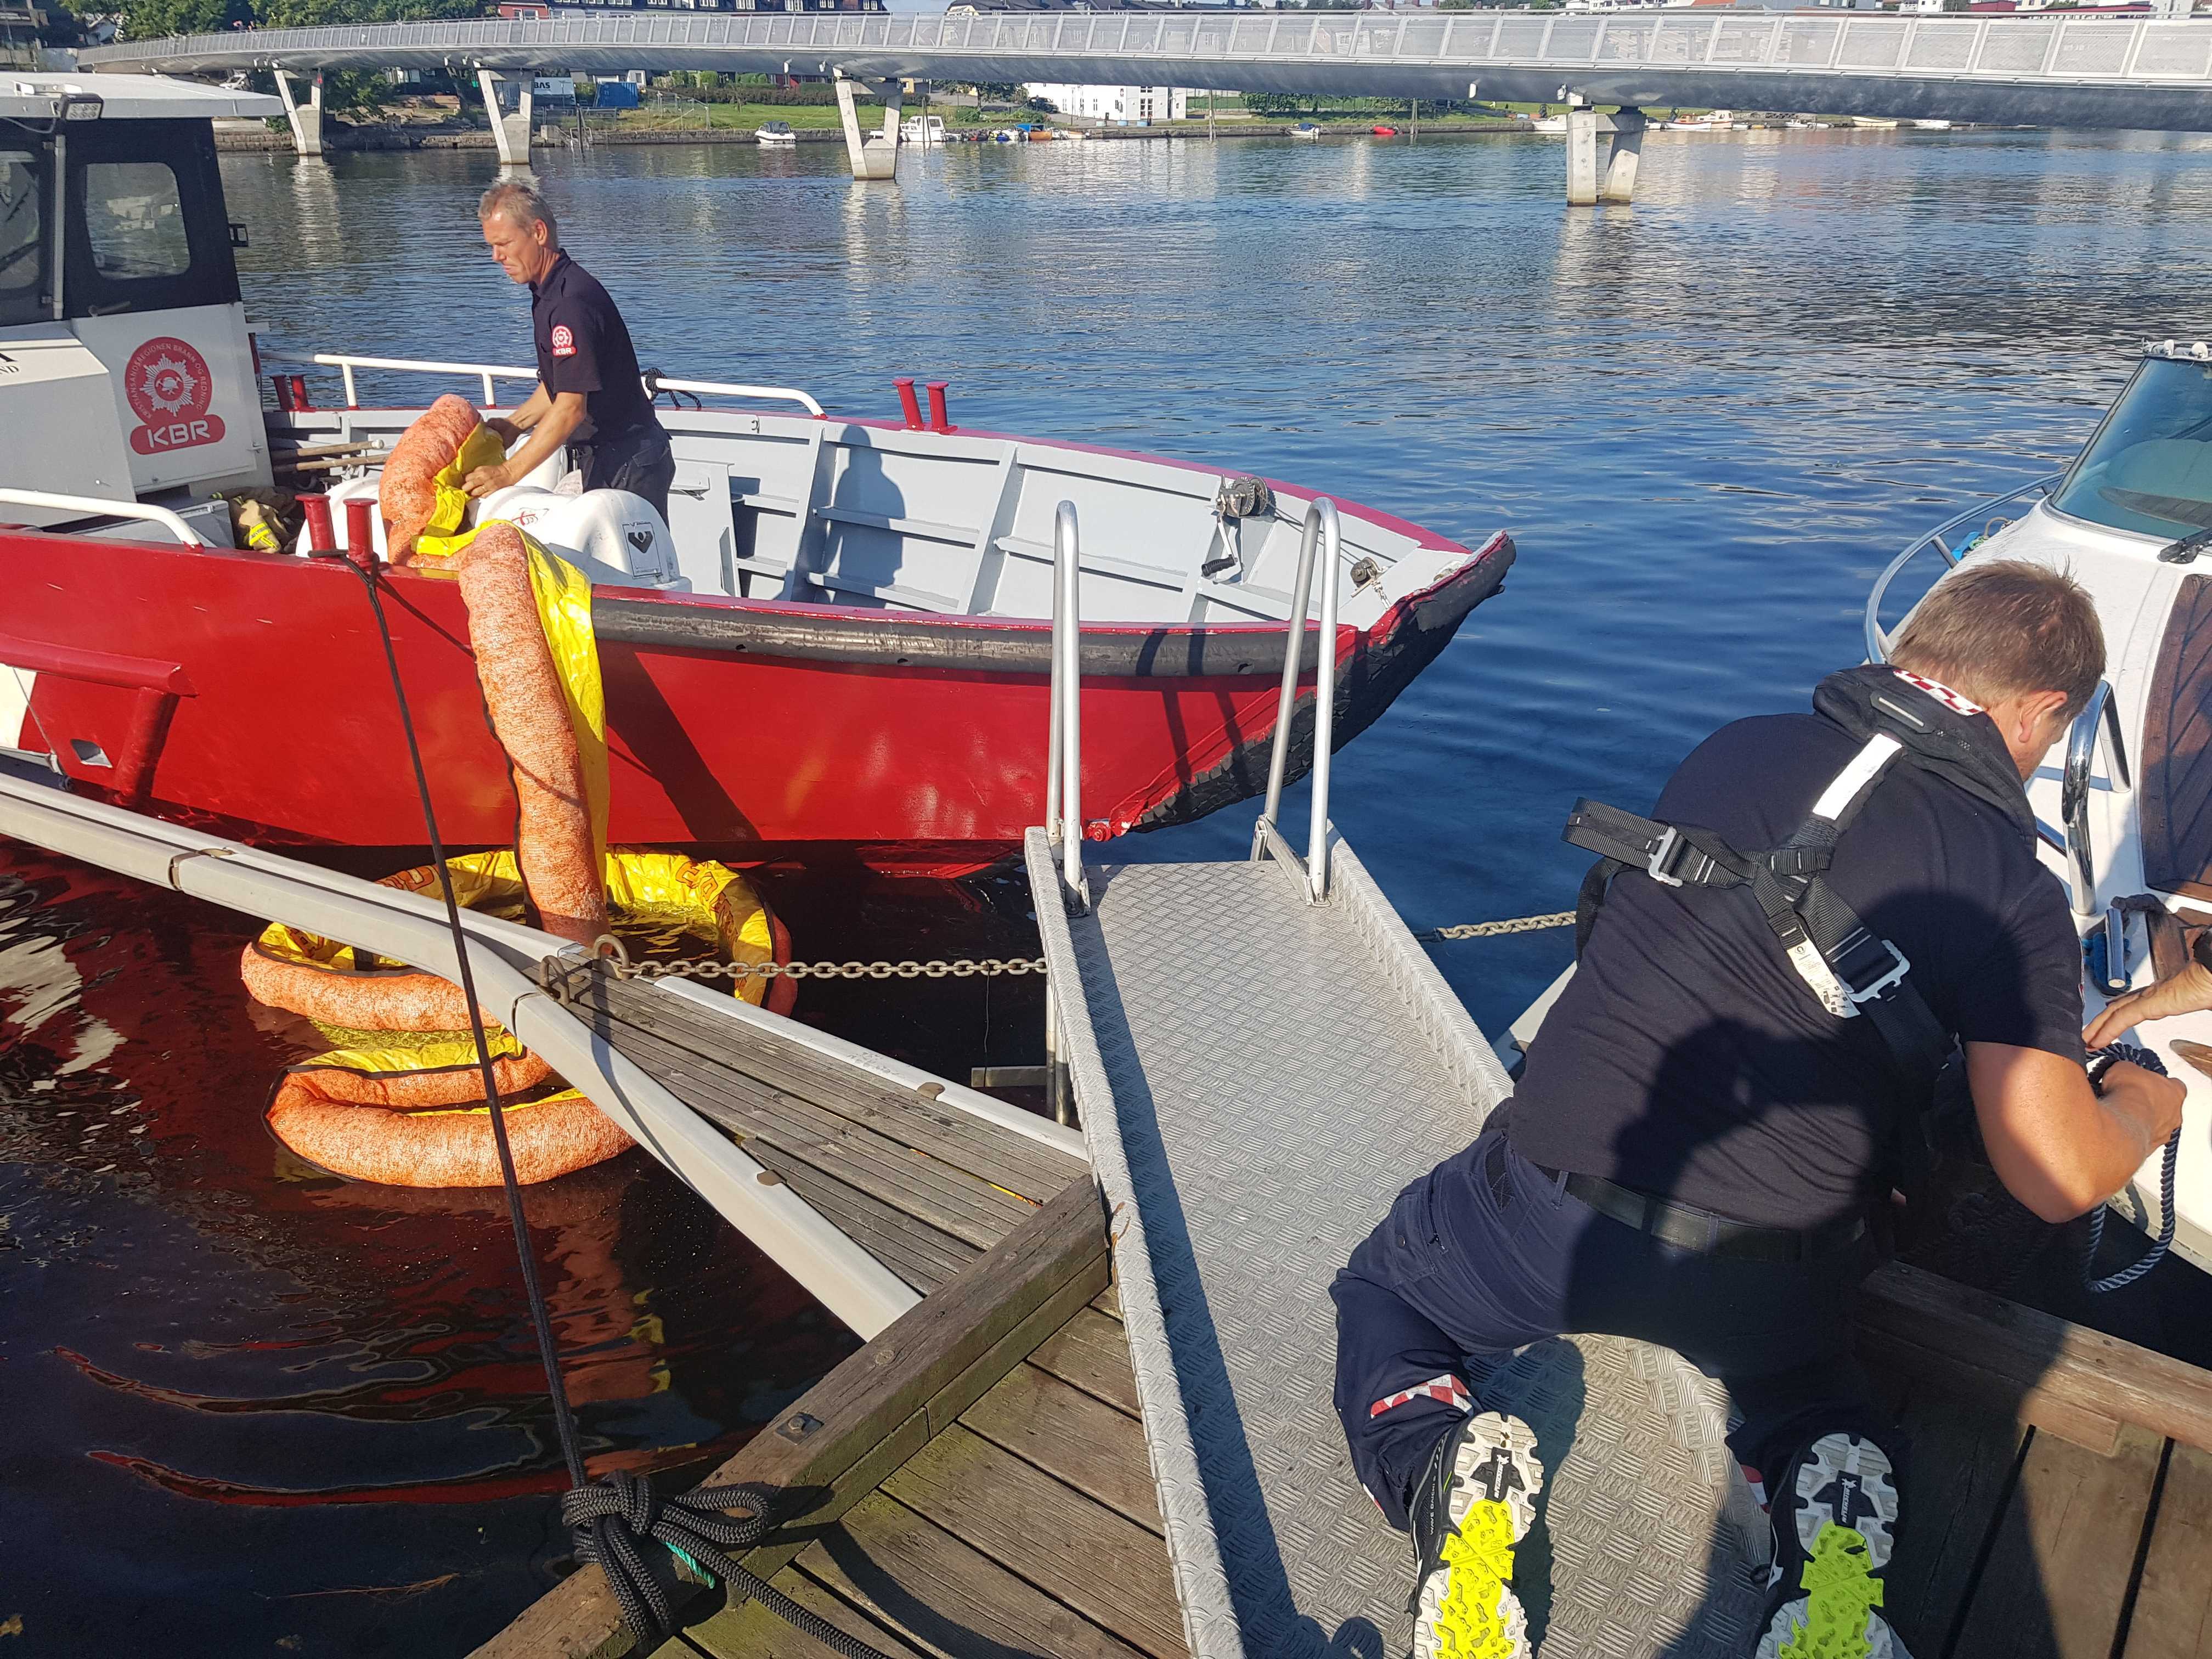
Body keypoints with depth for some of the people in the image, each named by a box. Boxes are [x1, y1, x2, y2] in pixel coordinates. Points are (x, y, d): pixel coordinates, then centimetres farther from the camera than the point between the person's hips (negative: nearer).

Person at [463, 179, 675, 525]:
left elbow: (571, 408, -27)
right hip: (606, 456, 10)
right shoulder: (549, 293, 11)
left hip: (628, 463, -10)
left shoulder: (573, 301, -22)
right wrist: (515, 424, 5)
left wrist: (509, 472, -27)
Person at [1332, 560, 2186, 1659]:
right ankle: (1825, 1518, 4)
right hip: (1758, 1279, 0)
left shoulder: (1735, 750, 4)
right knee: (1802, 1372, 37)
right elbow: (2057, 1178, -8)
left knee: (1381, 1289, 29)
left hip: (1551, 1212, 0)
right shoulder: (2009, 890, -6)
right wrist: (2141, 1110, 17)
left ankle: (1438, 1469, -2)